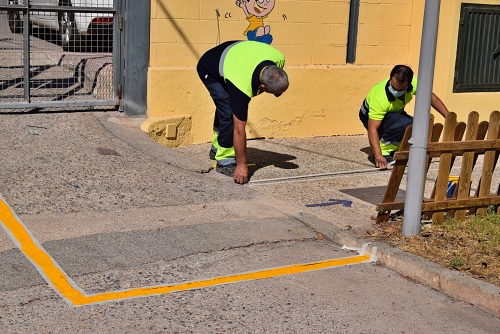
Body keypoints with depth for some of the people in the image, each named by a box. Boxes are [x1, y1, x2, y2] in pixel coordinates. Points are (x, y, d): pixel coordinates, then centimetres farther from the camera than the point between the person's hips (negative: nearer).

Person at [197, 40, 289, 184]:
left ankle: (217, 148, 37)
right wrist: (241, 164, -30)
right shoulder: (242, 87, -43)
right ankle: (224, 161, -7)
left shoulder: (279, 59, -29)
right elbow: (239, 129, -36)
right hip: (209, 70, -7)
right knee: (229, 113, -20)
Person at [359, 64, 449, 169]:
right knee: (405, 123, -35)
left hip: (395, 113, 7)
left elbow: (432, 99, -8)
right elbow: (372, 129, -41)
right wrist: (378, 156, -51)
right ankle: (383, 151, -20)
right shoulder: (380, 99, -40)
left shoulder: (413, 84, -26)